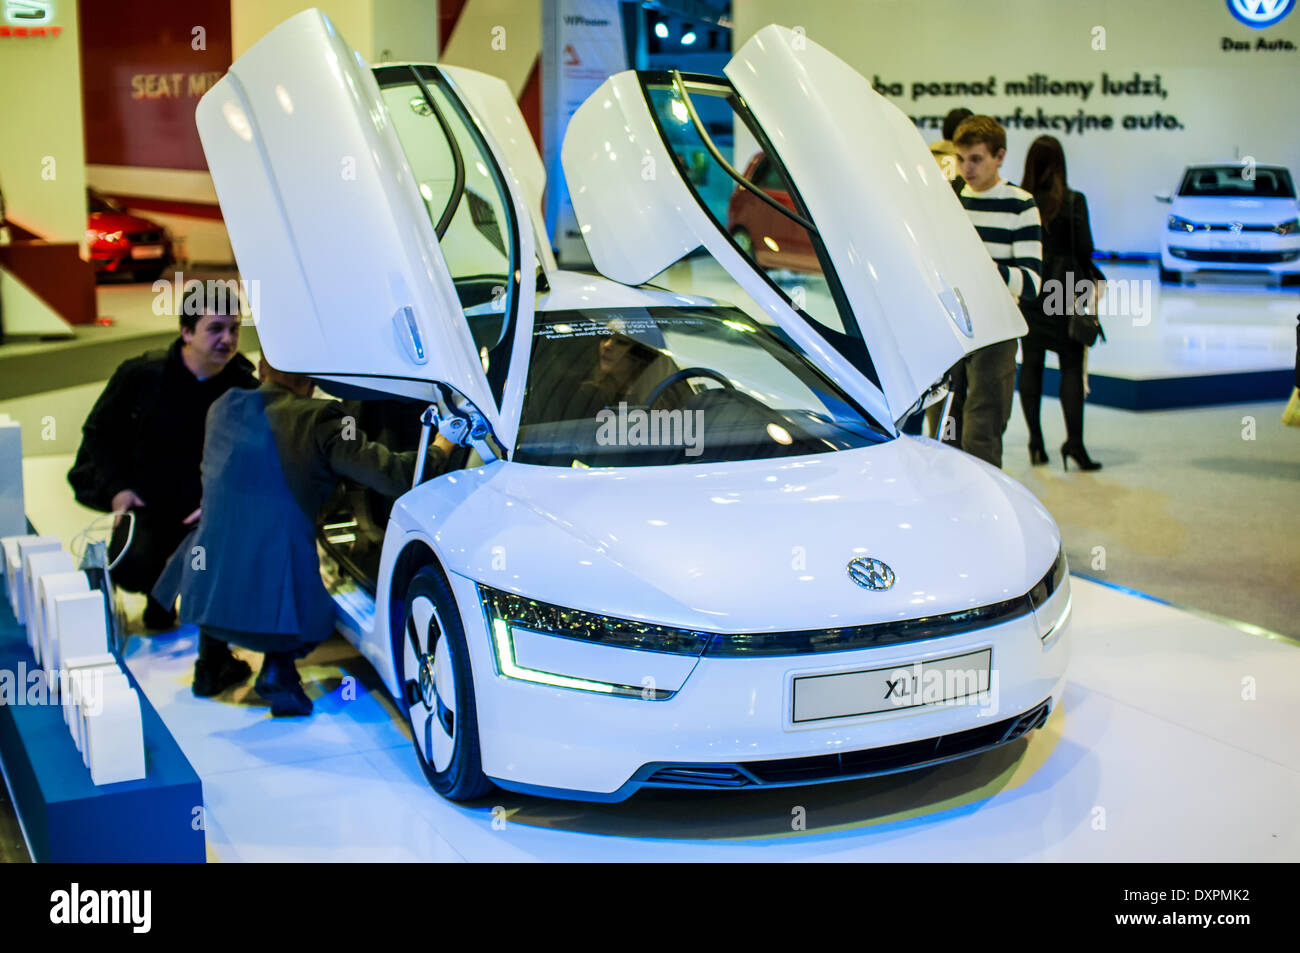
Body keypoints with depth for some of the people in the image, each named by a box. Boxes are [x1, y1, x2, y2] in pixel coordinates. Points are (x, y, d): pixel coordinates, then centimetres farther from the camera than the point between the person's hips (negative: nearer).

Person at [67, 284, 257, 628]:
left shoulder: (245, 388, -5)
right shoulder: (141, 375, -7)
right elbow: (99, 432, 5)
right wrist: (117, 488, -10)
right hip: (148, 505, 0)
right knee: (131, 567, -26)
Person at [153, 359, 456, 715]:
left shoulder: (222, 409, 8)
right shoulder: (317, 421, -9)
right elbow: (394, 475, -13)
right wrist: (439, 450, 5)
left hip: (206, 588, 4)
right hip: (277, 598, -4)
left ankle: (211, 663, 35)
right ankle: (278, 668, 0)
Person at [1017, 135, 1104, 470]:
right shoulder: (1073, 201, -8)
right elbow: (1084, 248, -5)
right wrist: (1088, 280, 10)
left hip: (1028, 293, 2)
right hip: (1064, 289, -2)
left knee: (1030, 364, 9)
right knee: (1072, 366, 1)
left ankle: (1036, 441, 12)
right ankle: (1074, 440, -6)